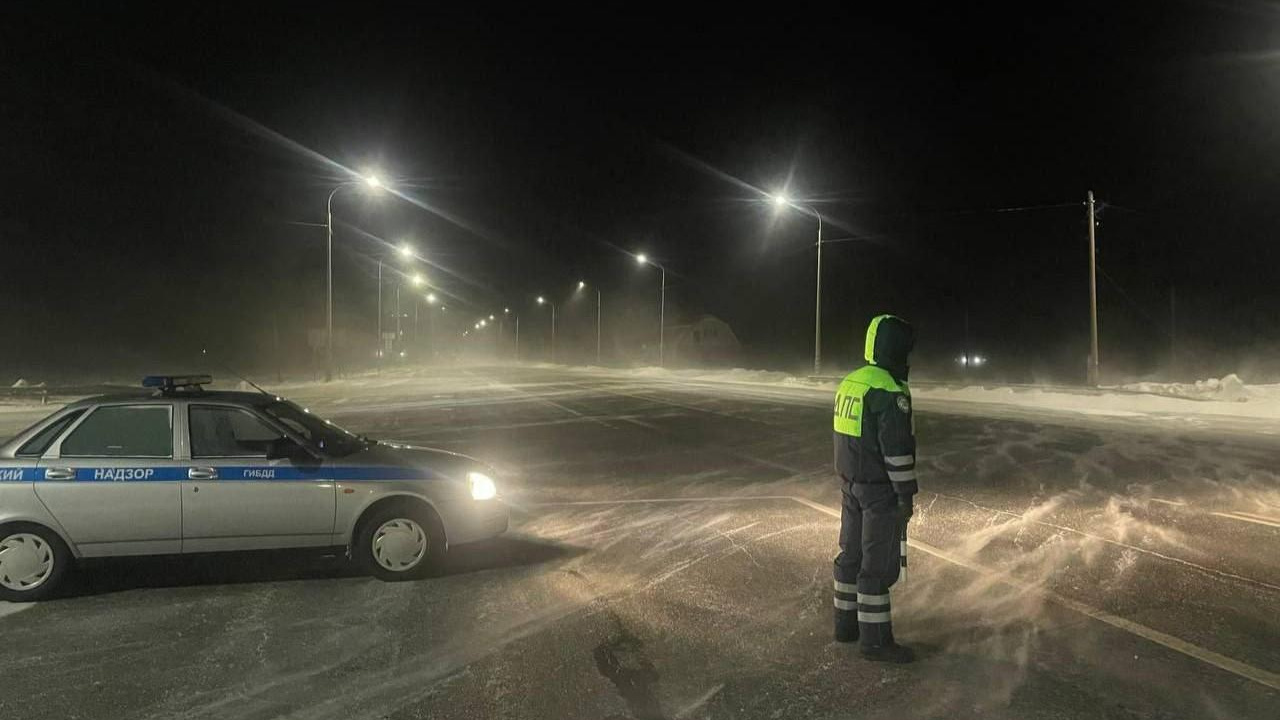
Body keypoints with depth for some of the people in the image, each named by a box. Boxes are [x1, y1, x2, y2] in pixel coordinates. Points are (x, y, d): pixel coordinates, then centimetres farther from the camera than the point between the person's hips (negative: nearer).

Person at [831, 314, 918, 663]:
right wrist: (906, 494, -15)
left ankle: (847, 624, 25)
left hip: (851, 483, 9)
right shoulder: (889, 390, -20)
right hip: (880, 489, -9)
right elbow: (897, 448, -21)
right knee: (879, 563, -2)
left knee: (852, 553, 15)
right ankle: (875, 639, 5)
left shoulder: (850, 382, 8)